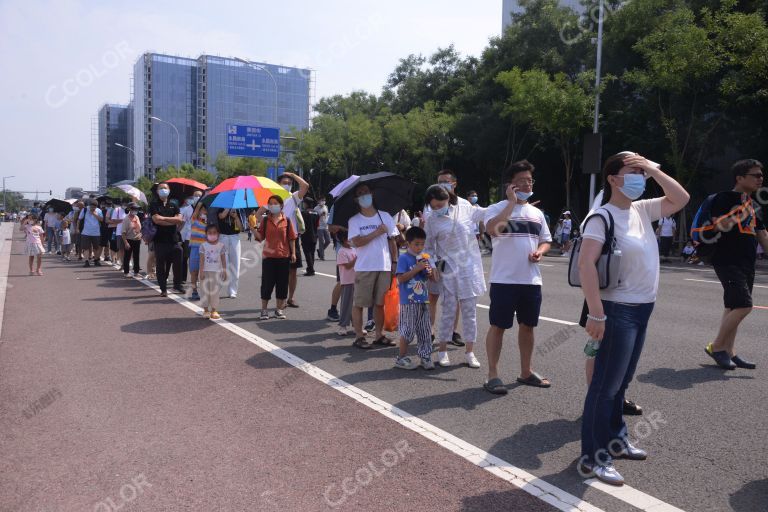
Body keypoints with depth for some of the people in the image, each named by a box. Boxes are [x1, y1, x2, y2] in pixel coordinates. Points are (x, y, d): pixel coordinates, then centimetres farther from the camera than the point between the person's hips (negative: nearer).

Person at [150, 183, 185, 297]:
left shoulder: (173, 206, 16)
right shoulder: (154, 205, 5)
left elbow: (180, 219, 1)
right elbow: (156, 220, -11)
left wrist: (164, 218, -8)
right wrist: (173, 221, -7)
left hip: (174, 239, 3)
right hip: (160, 239, -3)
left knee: (177, 263, 3)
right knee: (161, 265, 0)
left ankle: (177, 284, 21)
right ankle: (163, 289, 9)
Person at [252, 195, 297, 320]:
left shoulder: (286, 221, 3)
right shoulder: (265, 221, 4)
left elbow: (291, 238, 5)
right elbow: (260, 238, 2)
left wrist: (293, 253, 0)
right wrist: (254, 229, -15)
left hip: (283, 256, 0)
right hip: (268, 256, 0)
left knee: (282, 283, 6)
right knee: (267, 283, 2)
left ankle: (279, 309, 18)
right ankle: (264, 310, 11)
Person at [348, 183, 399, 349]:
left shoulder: (385, 216, 8)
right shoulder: (354, 221, 0)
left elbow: (392, 241, 10)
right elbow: (357, 242, -14)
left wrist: (395, 262, 6)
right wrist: (377, 232, -13)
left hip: (385, 267, 3)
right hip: (364, 268, -2)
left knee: (380, 303, 8)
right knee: (359, 303, 0)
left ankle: (379, 335, 18)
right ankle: (359, 336, 9)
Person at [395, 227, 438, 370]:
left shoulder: (425, 257, 9)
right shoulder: (404, 258, -9)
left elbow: (433, 278, 13)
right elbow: (401, 279, -17)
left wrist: (430, 271, -10)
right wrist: (417, 268, -20)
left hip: (423, 300, 6)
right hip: (409, 301, -6)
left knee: (425, 330, 11)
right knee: (407, 331, 1)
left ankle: (425, 357, 22)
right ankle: (401, 358, 15)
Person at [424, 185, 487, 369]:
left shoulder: (465, 208, 1)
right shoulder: (432, 221, -2)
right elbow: (429, 247, 6)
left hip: (470, 268, 2)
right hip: (449, 270, -2)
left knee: (470, 311, 6)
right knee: (449, 311, 2)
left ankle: (469, 352, 16)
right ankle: (442, 350, 16)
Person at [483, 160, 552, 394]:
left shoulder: (536, 213, 13)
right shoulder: (497, 209, -4)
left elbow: (545, 241, 19)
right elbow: (493, 230, -26)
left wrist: (539, 252, -5)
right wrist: (512, 201, -19)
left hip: (531, 280, 6)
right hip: (504, 279, -6)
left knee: (527, 326, 14)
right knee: (498, 326, 1)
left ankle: (526, 372, 28)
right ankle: (493, 374, 10)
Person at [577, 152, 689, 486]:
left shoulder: (642, 210, 8)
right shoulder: (603, 216, -16)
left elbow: (681, 199, 15)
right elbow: (586, 264, -24)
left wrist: (654, 170, 2)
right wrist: (595, 314, -28)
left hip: (642, 309, 8)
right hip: (618, 310, -8)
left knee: (620, 381, 19)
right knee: (607, 384, -3)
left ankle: (614, 439, 34)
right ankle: (592, 459, 6)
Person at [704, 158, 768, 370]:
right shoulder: (725, 198, -6)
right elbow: (720, 226, -20)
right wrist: (743, 210, -17)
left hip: (747, 264, 8)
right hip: (727, 262, -8)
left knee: (733, 308, 9)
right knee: (744, 305, -15)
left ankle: (728, 352, 15)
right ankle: (716, 346, -2)